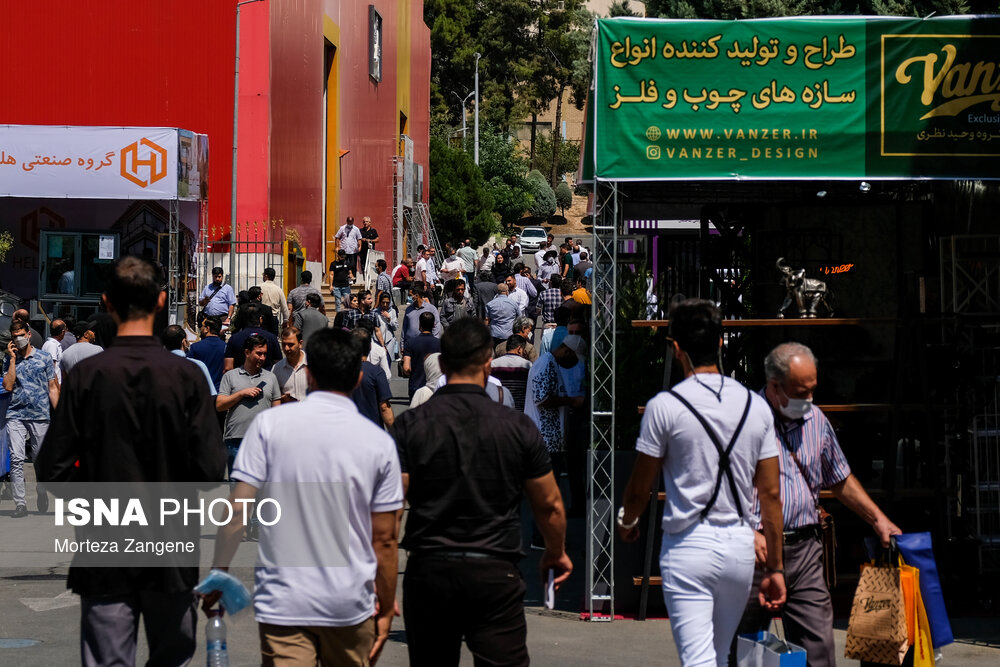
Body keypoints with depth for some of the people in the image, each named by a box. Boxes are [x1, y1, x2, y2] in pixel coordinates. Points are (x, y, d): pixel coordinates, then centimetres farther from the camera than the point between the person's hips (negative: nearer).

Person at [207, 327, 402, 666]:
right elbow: (384, 540, 1)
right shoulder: (379, 442, -2)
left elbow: (238, 512, -8)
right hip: (350, 604, 2)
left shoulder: (269, 424, -6)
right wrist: (386, 608, 12)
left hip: (283, 602, -2)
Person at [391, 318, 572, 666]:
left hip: (428, 572, 1)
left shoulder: (409, 425, -2)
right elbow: (550, 506, 9)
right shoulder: (518, 427, 0)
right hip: (496, 574, -1)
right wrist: (556, 554, 28)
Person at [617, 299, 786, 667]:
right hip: (740, 545, 5)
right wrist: (775, 568, 12)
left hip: (688, 546, -5)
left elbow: (640, 488, 0)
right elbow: (771, 495, 5)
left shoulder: (665, 406, -8)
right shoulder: (755, 406, 5)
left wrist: (626, 522, 23)